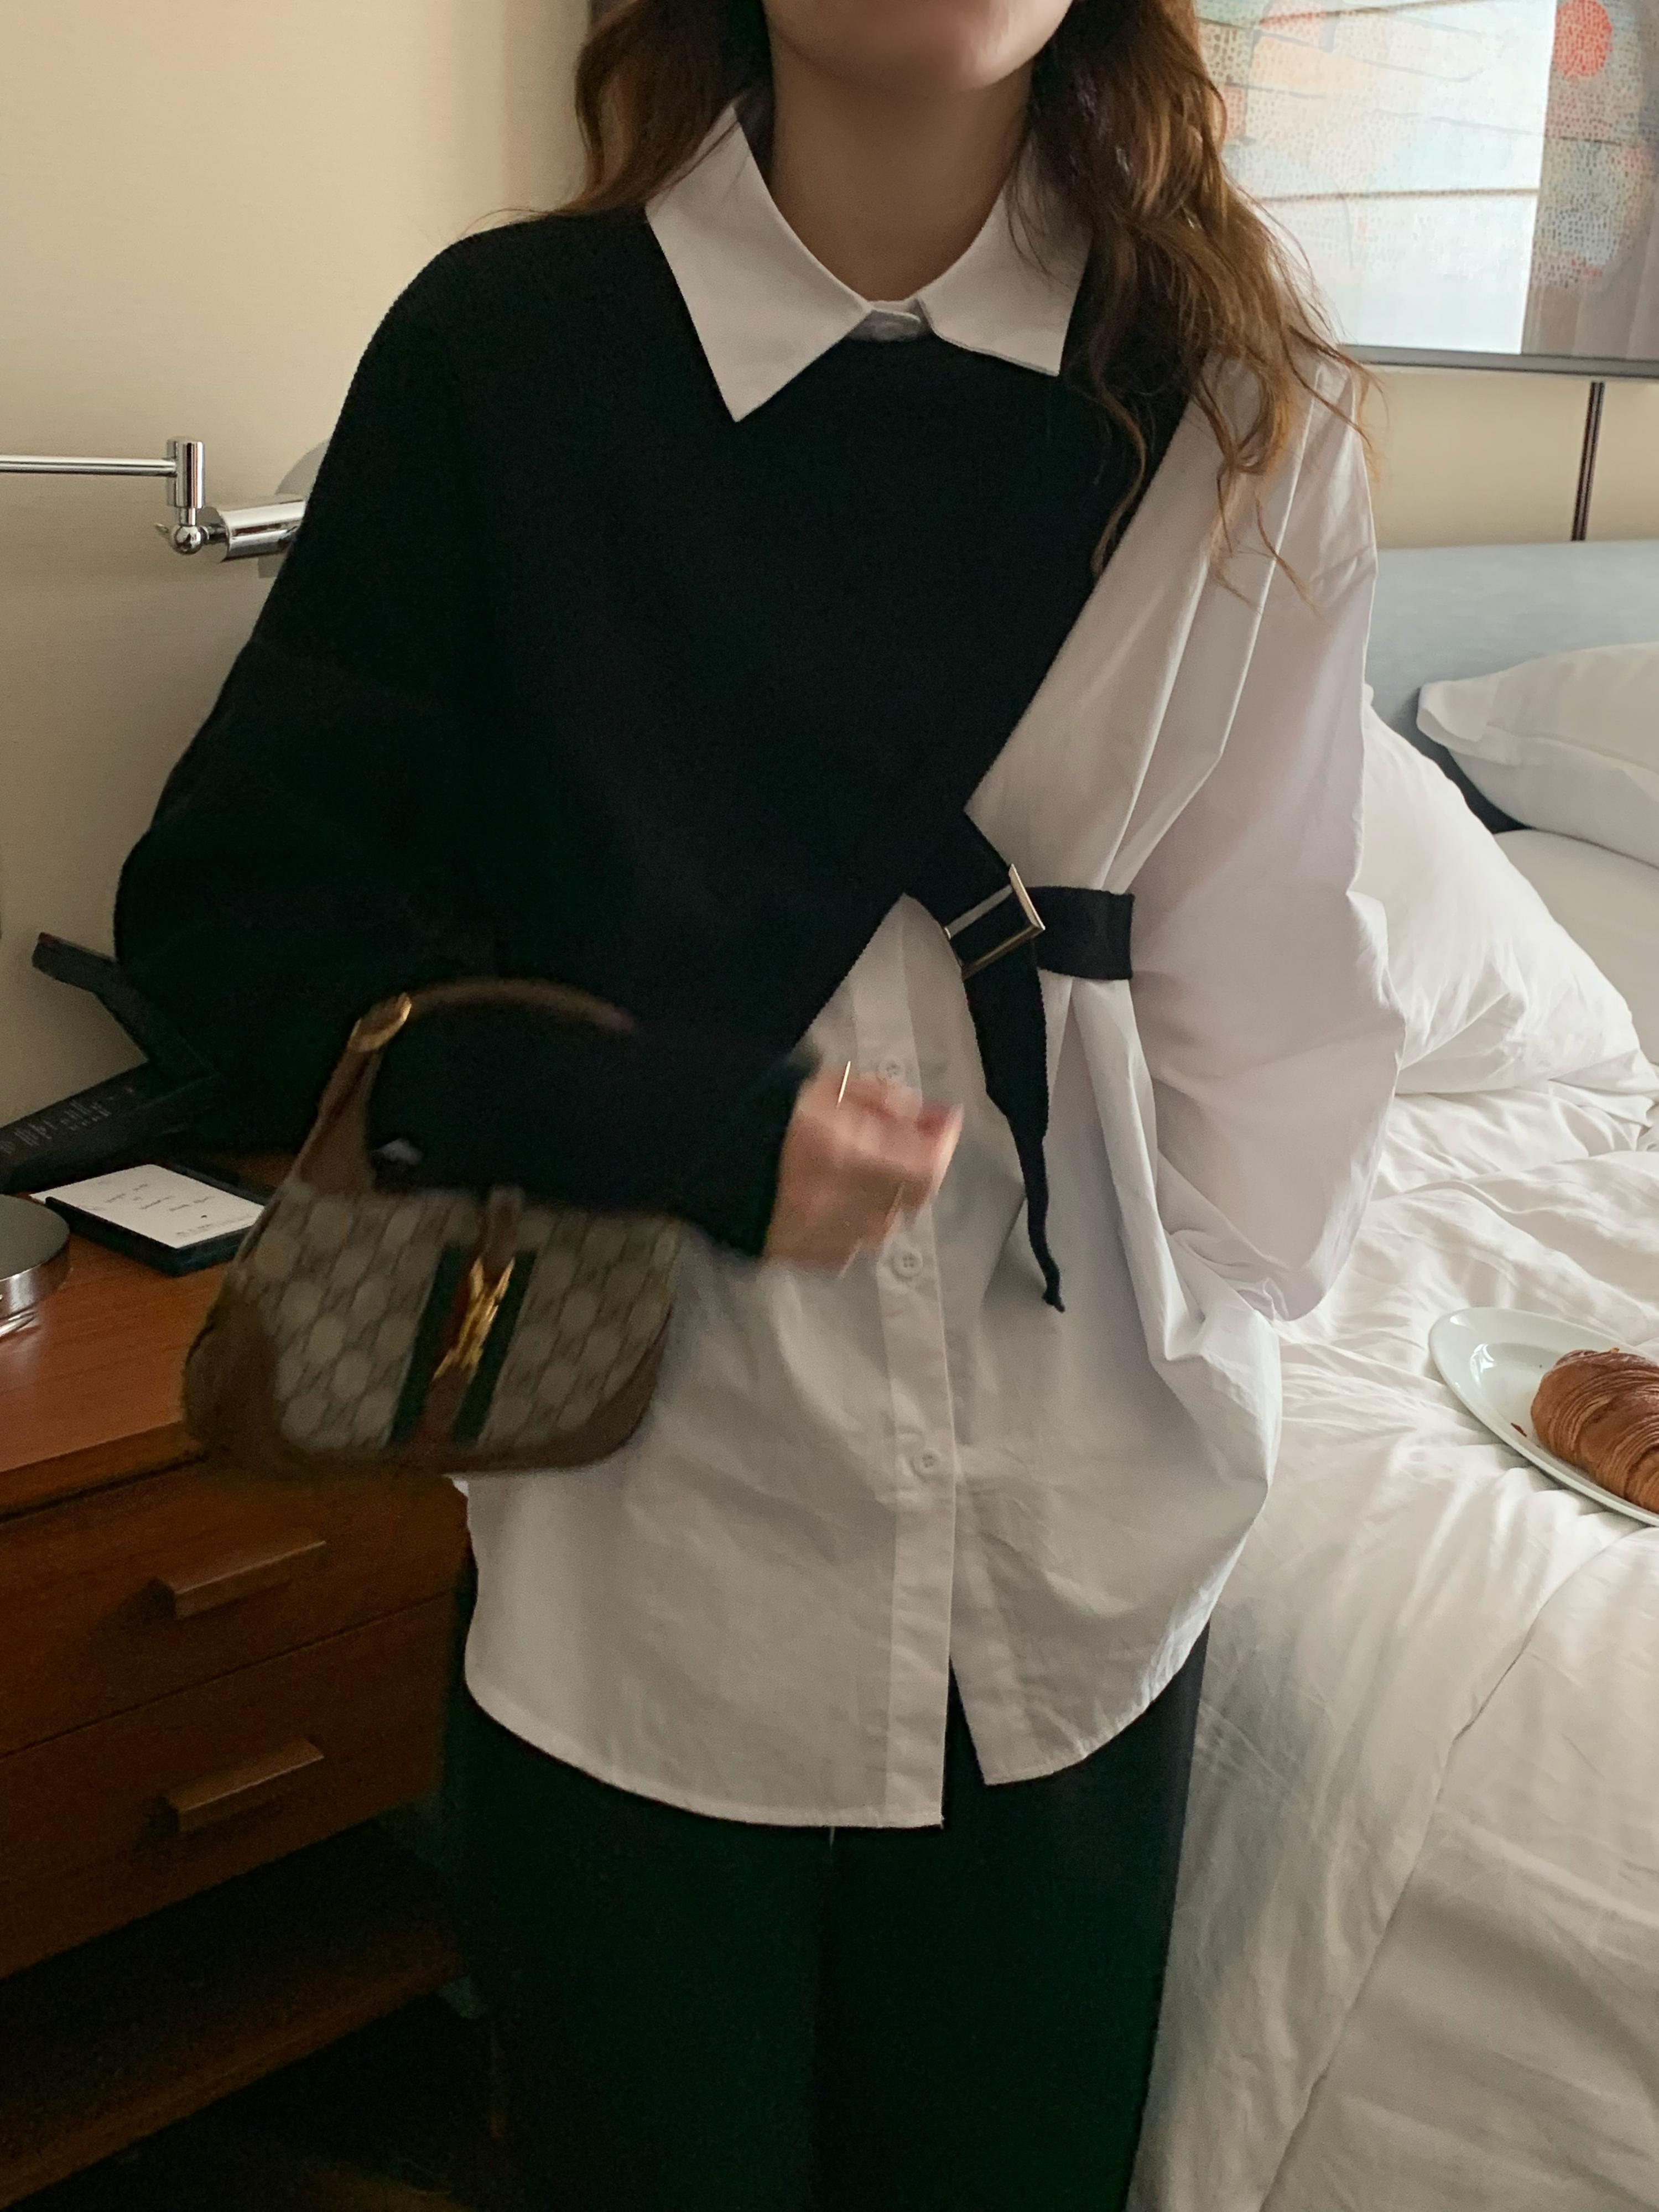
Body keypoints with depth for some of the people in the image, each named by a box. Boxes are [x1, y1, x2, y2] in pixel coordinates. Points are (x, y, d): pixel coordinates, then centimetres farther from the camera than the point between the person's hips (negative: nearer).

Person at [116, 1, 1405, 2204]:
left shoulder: (1239, 409, -3)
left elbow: (1266, 983, 0)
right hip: (654, 1569, -1)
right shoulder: (512, 345, -7)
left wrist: (1176, 1392, -2)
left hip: (1076, 1586, 2)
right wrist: (690, 1133, -16)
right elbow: (226, 901, -4)